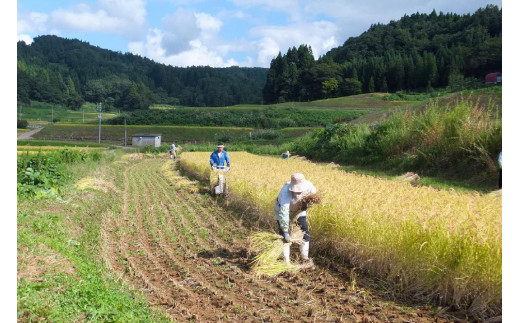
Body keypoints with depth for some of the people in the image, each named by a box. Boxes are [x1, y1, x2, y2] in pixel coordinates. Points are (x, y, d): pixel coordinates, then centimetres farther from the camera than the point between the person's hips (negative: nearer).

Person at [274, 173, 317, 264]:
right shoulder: (286, 191, -45)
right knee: (284, 234, -8)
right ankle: (286, 260, 4)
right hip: (282, 207, -4)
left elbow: (314, 196, -5)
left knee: (305, 232, 1)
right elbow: (283, 212, -49)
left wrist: (306, 204, -24)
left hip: (298, 208, 4)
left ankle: (304, 257, 17)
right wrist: (285, 231, -51)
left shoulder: (309, 187, -31)